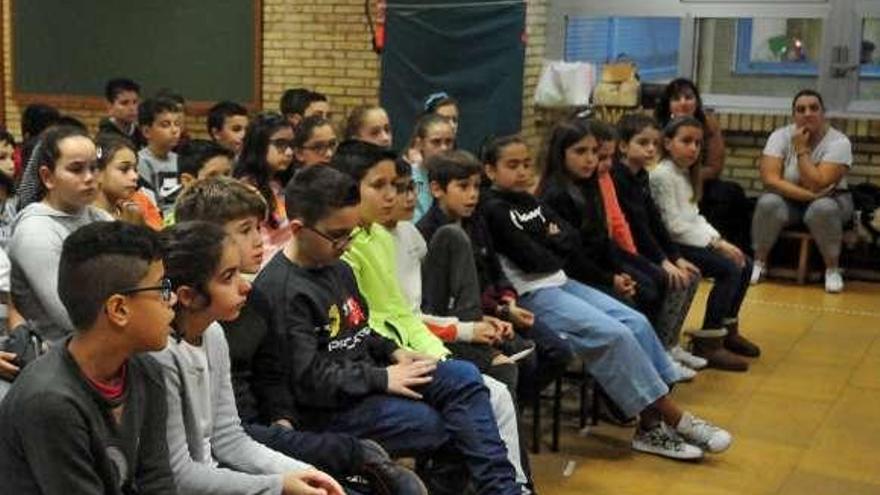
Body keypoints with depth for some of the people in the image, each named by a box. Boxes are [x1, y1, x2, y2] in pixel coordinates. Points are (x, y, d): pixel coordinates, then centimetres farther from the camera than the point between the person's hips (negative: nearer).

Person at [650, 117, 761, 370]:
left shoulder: (686, 173, 14)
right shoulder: (663, 175, -15)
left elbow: (695, 217, 15)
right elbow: (674, 225, -19)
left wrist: (719, 240, -1)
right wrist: (715, 243, -17)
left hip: (690, 240, 9)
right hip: (672, 244, -9)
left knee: (744, 263, 4)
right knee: (730, 269, -19)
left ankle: (728, 329, 18)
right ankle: (708, 342, -14)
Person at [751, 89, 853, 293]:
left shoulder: (839, 142, -17)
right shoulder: (780, 136, -11)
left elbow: (817, 185, -28)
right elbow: (770, 179, -22)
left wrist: (801, 150, -25)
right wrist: (809, 194, -29)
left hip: (830, 200, -1)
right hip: (790, 200, 2)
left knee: (822, 209, -36)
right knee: (769, 203, -31)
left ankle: (832, 268, -13)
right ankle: (759, 262, -10)